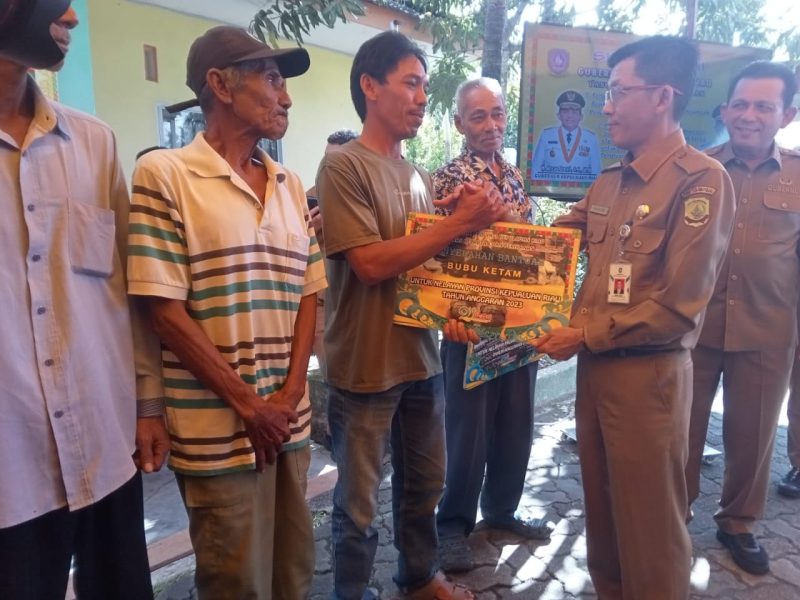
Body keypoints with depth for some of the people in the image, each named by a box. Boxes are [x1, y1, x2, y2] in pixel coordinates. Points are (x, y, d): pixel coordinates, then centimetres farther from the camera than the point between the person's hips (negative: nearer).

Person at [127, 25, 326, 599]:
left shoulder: (293, 186, 9)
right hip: (220, 430, -5)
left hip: (292, 420, 5)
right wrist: (247, 404, -11)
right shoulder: (164, 173, -9)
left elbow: (308, 294, 7)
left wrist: (289, 394, -3)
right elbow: (165, 310, -13)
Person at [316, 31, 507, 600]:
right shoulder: (343, 166, -12)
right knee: (359, 505, 10)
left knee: (424, 485, 23)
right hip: (364, 368, -7)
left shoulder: (421, 177, 9)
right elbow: (371, 263, -21)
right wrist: (461, 221, -18)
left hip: (422, 359, 7)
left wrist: (475, 218, -3)